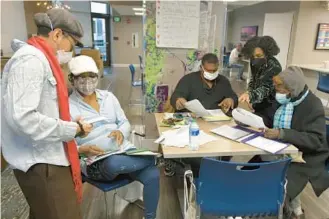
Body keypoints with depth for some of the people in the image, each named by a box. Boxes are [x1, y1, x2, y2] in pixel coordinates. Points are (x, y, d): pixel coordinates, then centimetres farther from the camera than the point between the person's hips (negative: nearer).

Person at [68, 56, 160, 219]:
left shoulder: (108, 96, 12)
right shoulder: (68, 107, -2)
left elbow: (125, 123, 14)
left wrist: (121, 132, -9)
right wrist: (82, 150, -23)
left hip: (125, 150, 4)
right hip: (96, 161, -3)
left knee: (152, 175, -22)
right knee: (114, 163, -38)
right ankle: (154, 157, -9)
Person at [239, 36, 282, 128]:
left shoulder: (274, 66, -23)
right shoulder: (255, 62, -4)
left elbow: (265, 89, -34)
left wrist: (250, 95, -53)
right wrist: (249, 97, -4)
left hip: (271, 107, -6)